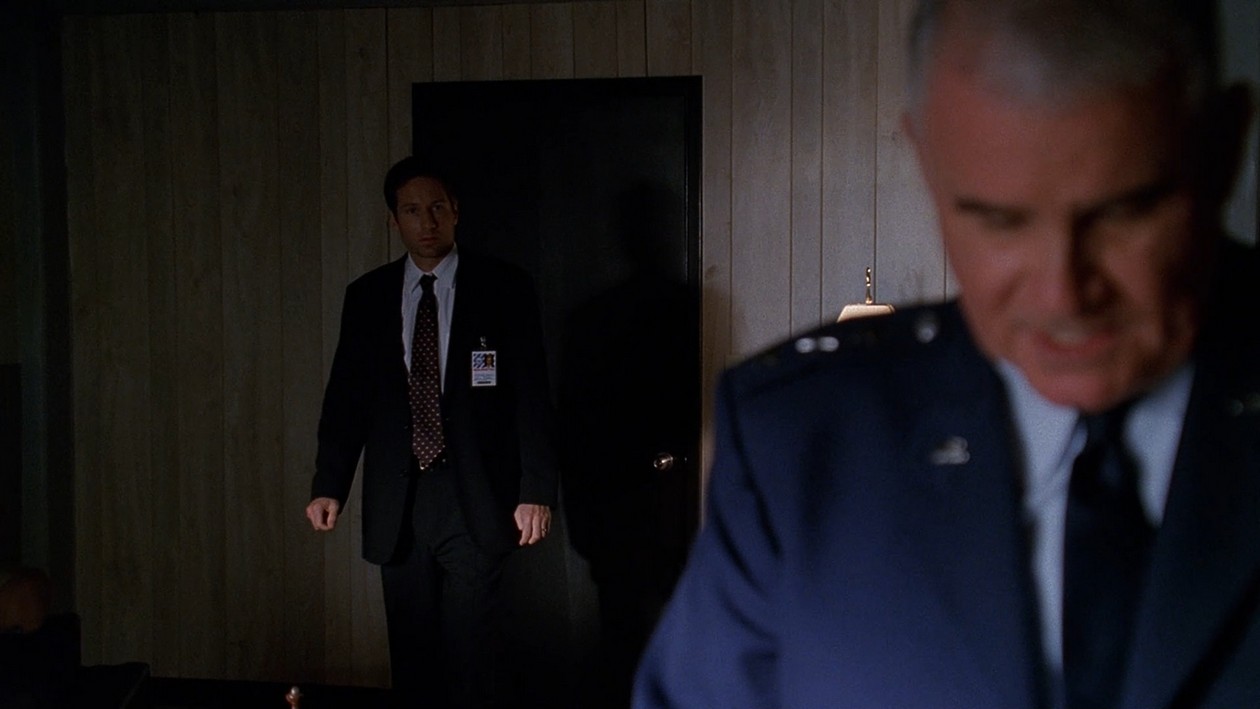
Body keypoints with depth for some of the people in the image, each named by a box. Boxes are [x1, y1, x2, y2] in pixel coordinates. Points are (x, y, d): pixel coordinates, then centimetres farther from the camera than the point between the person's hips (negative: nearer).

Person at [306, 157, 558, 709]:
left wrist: (536, 491, -8)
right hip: (396, 502, 3)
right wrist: (329, 485, 2)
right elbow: (346, 395, 10)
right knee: (412, 652, 7)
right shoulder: (367, 296, 9)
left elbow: (531, 393, -3)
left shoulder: (503, 288, 0)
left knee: (472, 649, -2)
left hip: (474, 498, -3)